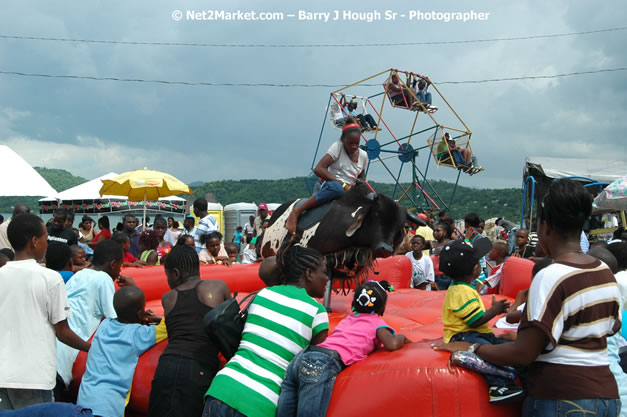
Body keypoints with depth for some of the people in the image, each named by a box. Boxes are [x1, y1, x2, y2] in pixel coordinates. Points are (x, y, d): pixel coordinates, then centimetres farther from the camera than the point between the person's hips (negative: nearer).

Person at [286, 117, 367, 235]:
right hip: (331, 185, -5)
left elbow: (361, 179, 23)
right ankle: (296, 211, -32)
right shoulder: (337, 147, -7)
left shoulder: (363, 155, 9)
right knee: (336, 187, -41)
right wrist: (343, 184, -21)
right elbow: (318, 169, -17)